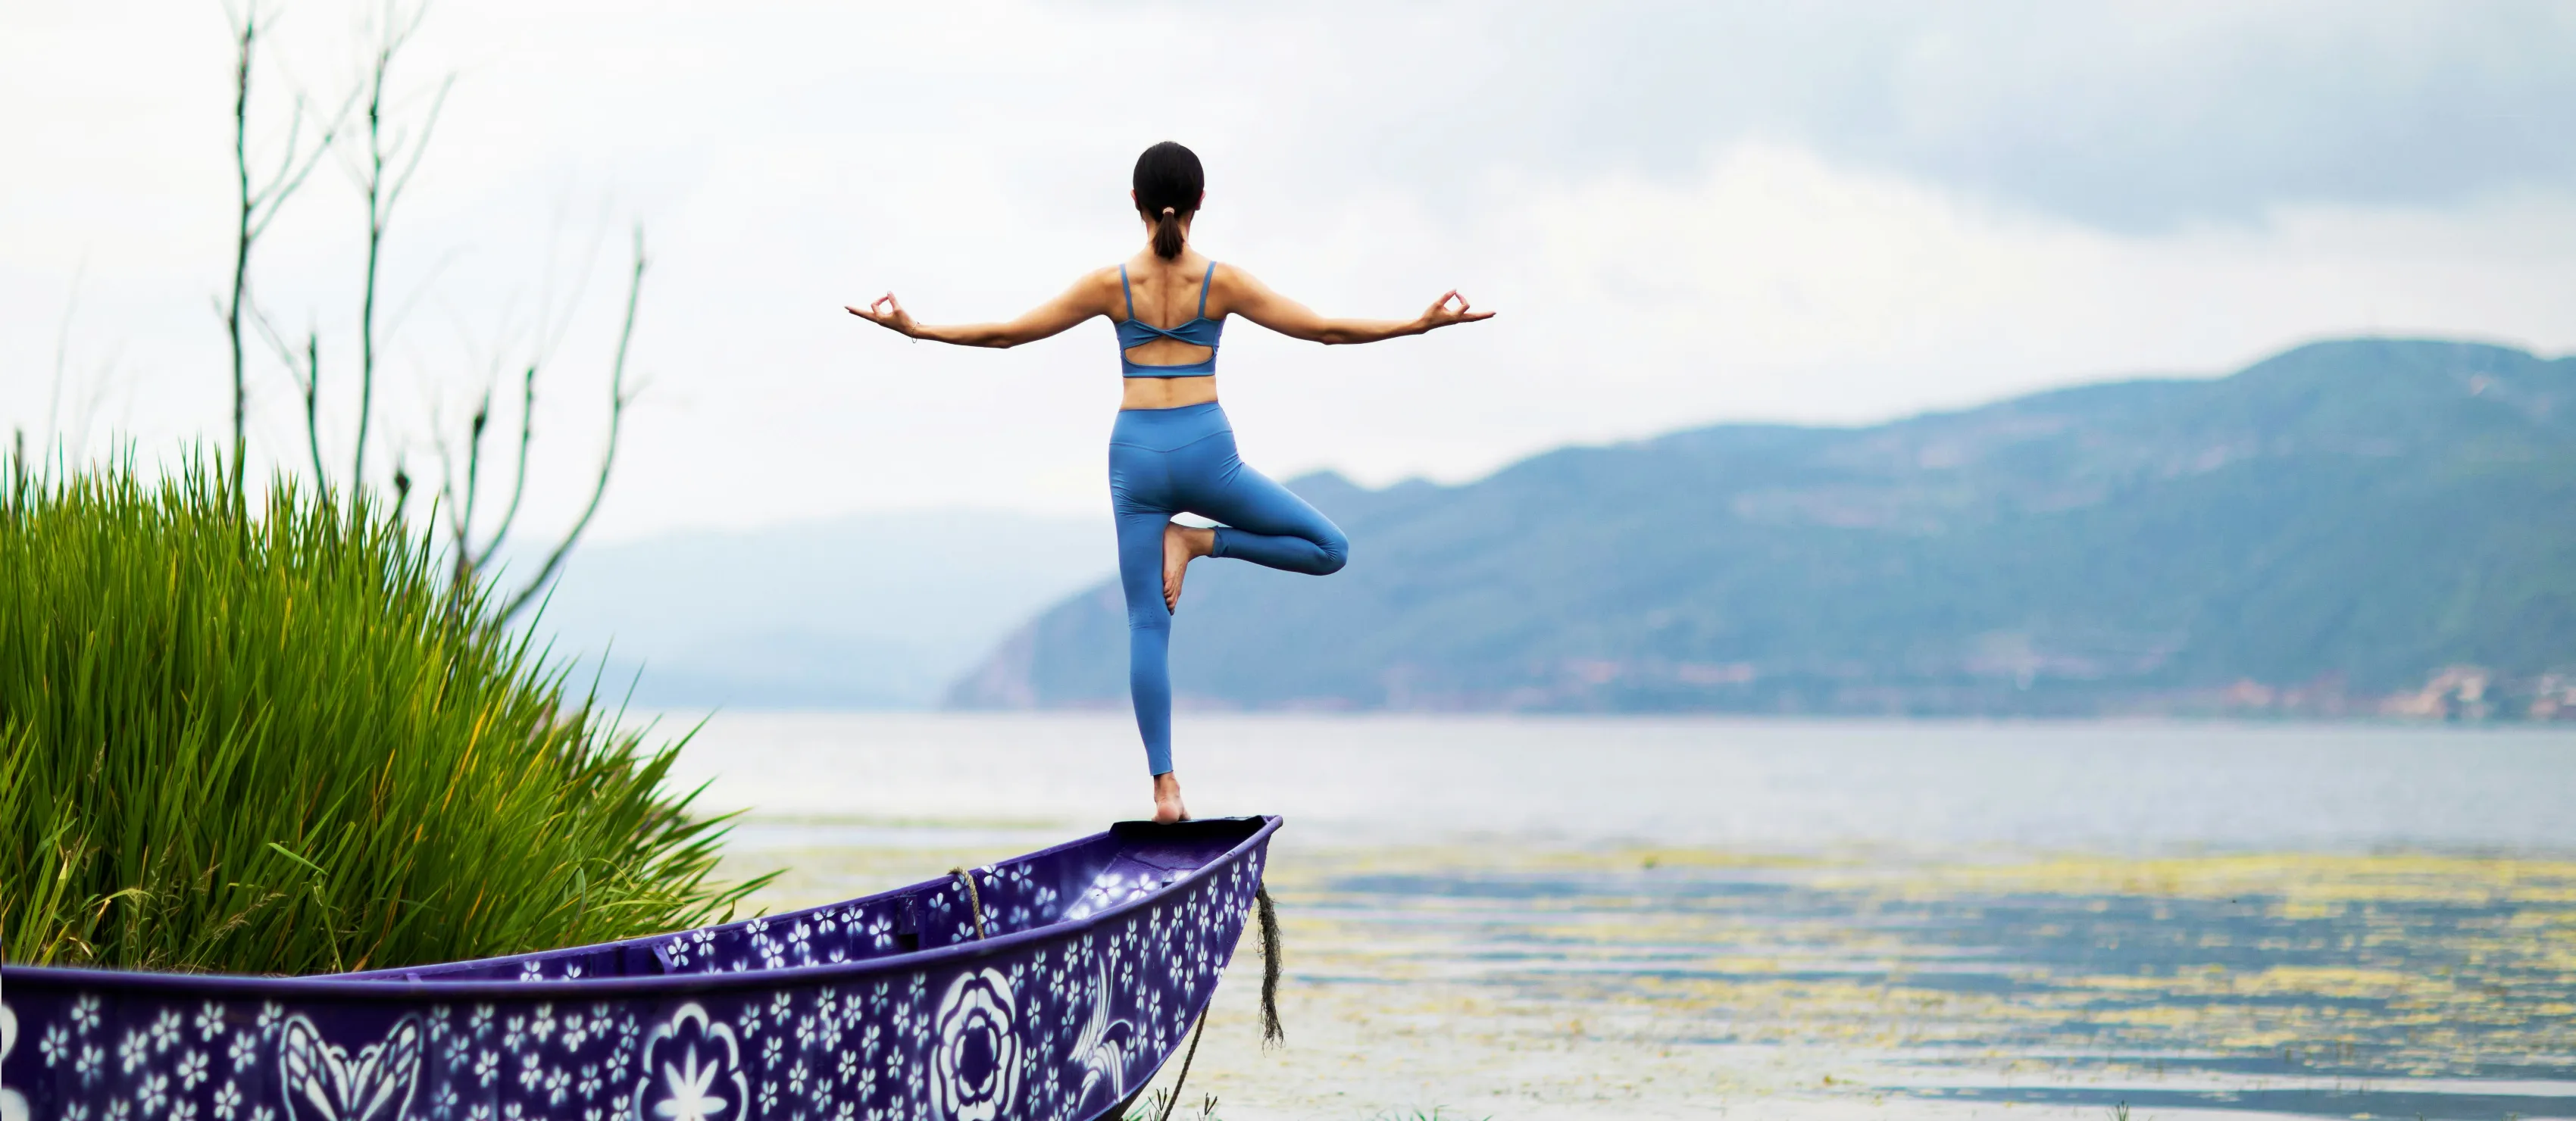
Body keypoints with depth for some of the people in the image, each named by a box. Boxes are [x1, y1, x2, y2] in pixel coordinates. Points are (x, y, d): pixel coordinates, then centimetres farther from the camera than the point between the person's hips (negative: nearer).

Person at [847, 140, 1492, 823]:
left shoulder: (1112, 284, -1)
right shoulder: (1221, 282, -4)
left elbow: (1006, 334, 3)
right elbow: (1325, 330, -1)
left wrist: (915, 329, 13)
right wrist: (1421, 325, 6)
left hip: (1136, 453, 2)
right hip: (1205, 451, -2)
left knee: (1147, 625, 5)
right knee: (1328, 549, 13)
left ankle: (1164, 785, -2)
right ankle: (1198, 541, -1)